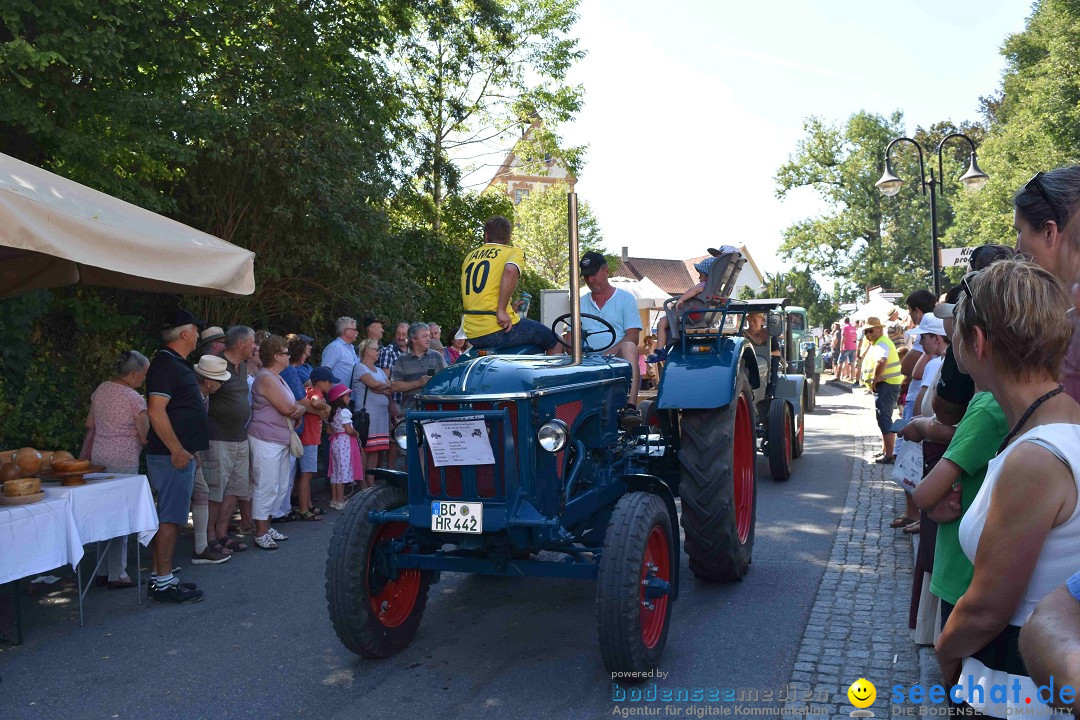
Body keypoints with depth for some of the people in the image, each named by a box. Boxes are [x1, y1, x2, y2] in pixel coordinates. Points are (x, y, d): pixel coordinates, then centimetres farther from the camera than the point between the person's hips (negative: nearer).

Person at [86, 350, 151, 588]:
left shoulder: (101, 390, 8)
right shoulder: (134, 399, -14)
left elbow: (90, 425, 17)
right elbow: (145, 437, -11)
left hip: (99, 458, 8)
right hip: (124, 461, -8)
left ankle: (102, 571, 21)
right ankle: (117, 575, 4)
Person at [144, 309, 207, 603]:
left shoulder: (177, 364, 17)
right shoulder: (166, 364, -15)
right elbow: (155, 411, -22)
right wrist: (177, 450, -22)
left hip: (180, 452, 10)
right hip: (172, 455, -10)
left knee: (170, 516, 14)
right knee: (170, 517, -6)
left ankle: (158, 577, 21)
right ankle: (163, 583, -1)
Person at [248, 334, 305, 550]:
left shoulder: (277, 378, 17)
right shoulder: (266, 379, -15)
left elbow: (294, 407, 15)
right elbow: (287, 408, -20)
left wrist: (298, 409, -8)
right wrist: (298, 408, 1)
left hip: (281, 441, 10)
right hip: (266, 441, -10)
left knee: (280, 487, 15)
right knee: (266, 487, -5)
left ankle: (267, 527, 24)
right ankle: (260, 534, 2)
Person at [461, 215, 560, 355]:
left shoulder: (469, 256, 17)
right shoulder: (514, 251, 0)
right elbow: (511, 270, -24)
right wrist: (502, 310, -20)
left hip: (472, 335, 7)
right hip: (498, 330, -7)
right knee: (554, 342, 11)